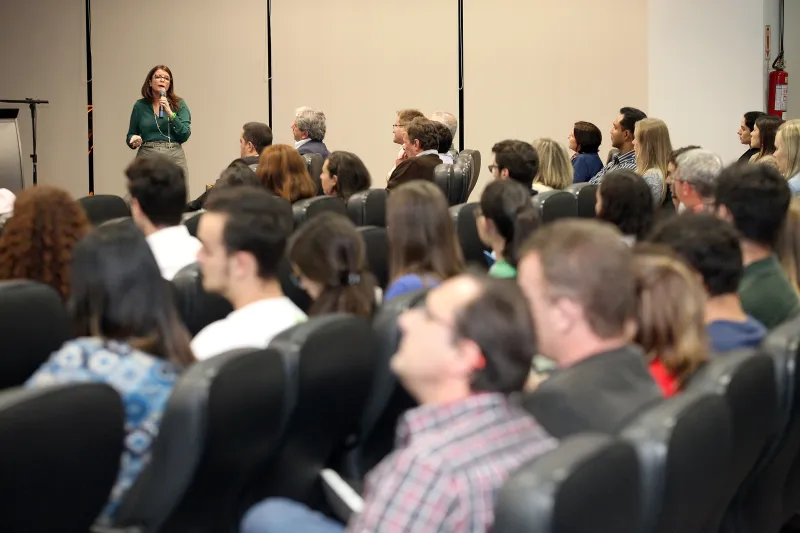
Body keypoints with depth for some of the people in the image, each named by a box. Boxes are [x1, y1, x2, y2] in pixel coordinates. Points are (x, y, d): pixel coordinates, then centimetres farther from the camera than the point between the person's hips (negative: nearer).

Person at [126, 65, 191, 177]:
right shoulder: (140, 106, 8)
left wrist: (170, 113, -12)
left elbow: (185, 135, -4)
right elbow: (131, 134, 16)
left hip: (174, 158, -1)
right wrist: (134, 140, -7)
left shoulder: (179, 104, 5)